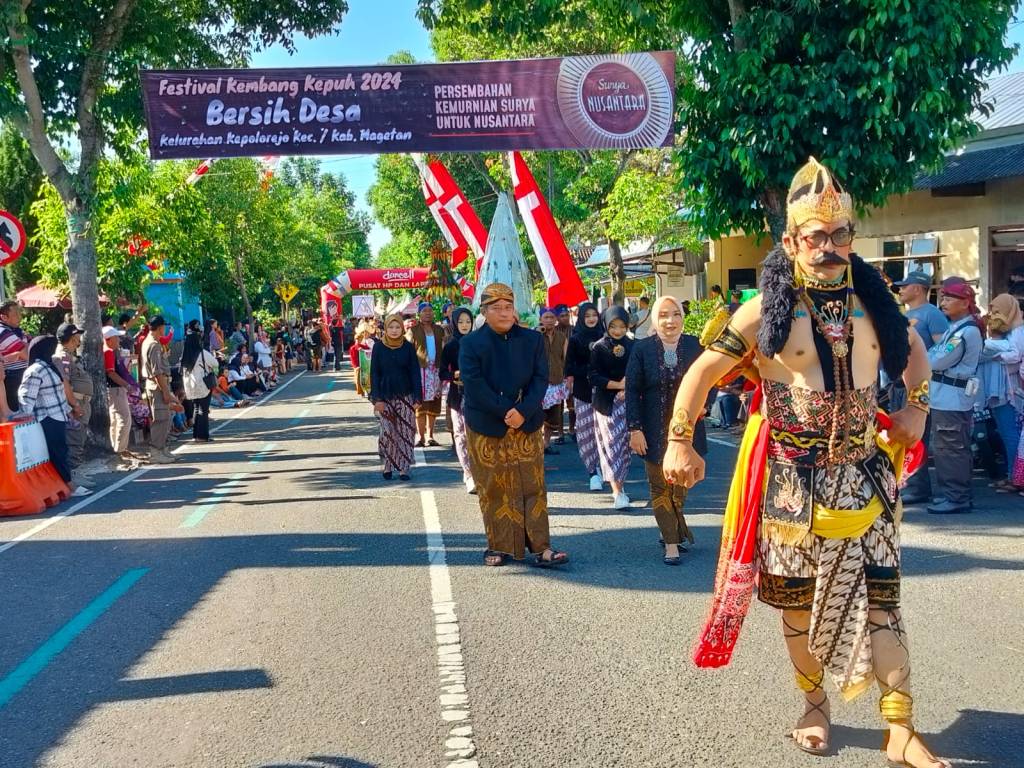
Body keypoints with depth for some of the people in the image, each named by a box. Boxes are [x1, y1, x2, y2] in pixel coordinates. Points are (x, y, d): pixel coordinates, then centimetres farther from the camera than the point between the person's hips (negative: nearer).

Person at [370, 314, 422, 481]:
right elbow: (374, 373, 0)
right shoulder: (378, 347, -1)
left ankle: (403, 468, 4)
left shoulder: (408, 347, 0)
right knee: (387, 432, -2)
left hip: (405, 396, 0)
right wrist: (377, 398, -7)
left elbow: (415, 373, 0)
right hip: (386, 396, 0)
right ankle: (387, 466, 11)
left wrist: (417, 397, -6)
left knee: (406, 433, -2)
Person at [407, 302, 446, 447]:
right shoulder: (413, 330, 2)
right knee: (421, 404, -6)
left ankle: (430, 435, 12)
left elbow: (443, 350, 15)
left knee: (433, 404, 5)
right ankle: (420, 436, -2)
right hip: (420, 370, -4)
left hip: (435, 370, 4)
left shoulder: (439, 330, 13)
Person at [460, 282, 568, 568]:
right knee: (493, 490, 4)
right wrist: (505, 413, -17)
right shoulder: (471, 343, -3)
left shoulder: (532, 339, 5)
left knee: (533, 487, 2)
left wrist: (523, 412, -16)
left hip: (526, 426, 2)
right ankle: (499, 546, 15)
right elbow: (474, 384, -12)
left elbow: (540, 379, -2)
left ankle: (541, 547, 5)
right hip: (485, 427, -2)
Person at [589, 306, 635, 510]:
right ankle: (618, 493, -9)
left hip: (628, 402, 3)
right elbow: (594, 378, -8)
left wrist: (629, 389, -13)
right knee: (612, 444, -7)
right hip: (607, 403, -3)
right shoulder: (598, 348, -2)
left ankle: (619, 485, 21)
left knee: (625, 444, 6)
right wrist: (619, 384, -16)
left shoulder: (633, 347, 5)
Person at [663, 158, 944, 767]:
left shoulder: (874, 301, 3)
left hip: (864, 475, 2)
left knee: (880, 598, -1)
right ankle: (815, 705, 31)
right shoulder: (766, 309, -8)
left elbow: (912, 347, 23)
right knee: (798, 600, 10)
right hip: (792, 480, -2)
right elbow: (703, 371, -6)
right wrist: (680, 442, -12)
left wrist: (917, 404, 10)